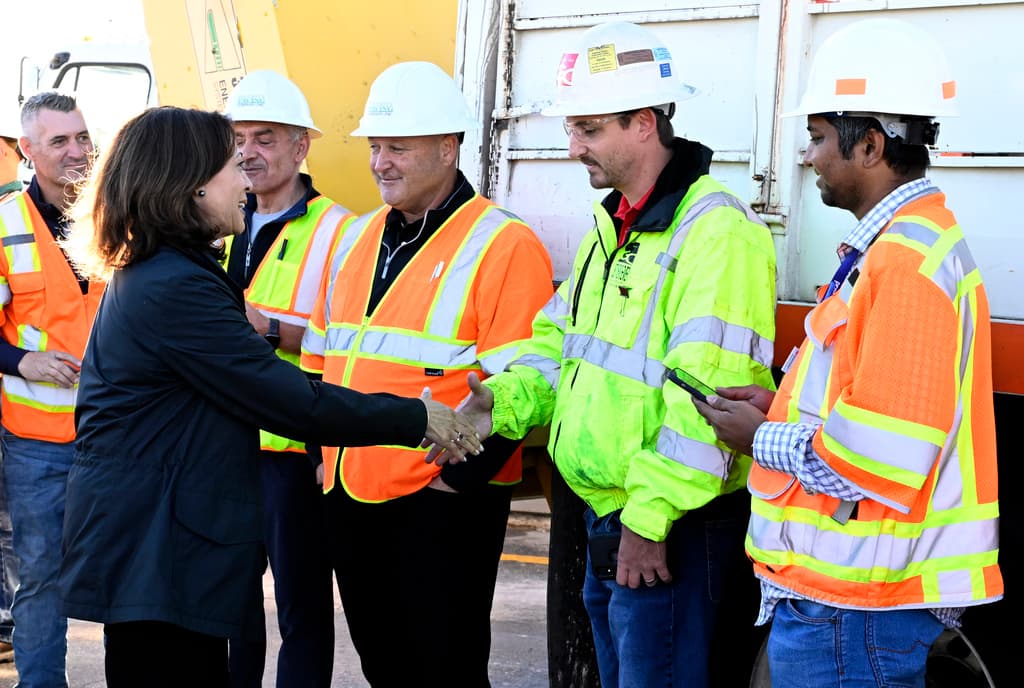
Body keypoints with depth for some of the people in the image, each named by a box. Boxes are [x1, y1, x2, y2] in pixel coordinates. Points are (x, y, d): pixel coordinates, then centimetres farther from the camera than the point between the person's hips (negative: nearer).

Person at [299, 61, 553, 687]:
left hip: (440, 504, -7)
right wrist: (324, 449, 14)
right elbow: (320, 357, 21)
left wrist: (462, 476, -16)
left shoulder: (503, 246, -10)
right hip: (348, 495, 7)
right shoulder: (357, 239, 14)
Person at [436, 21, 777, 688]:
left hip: (668, 526, -10)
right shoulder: (612, 225, 13)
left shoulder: (717, 232, -19)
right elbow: (562, 340, 18)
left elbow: (706, 395, -25)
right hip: (605, 510, 10)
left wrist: (650, 517, -23)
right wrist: (506, 400, -2)